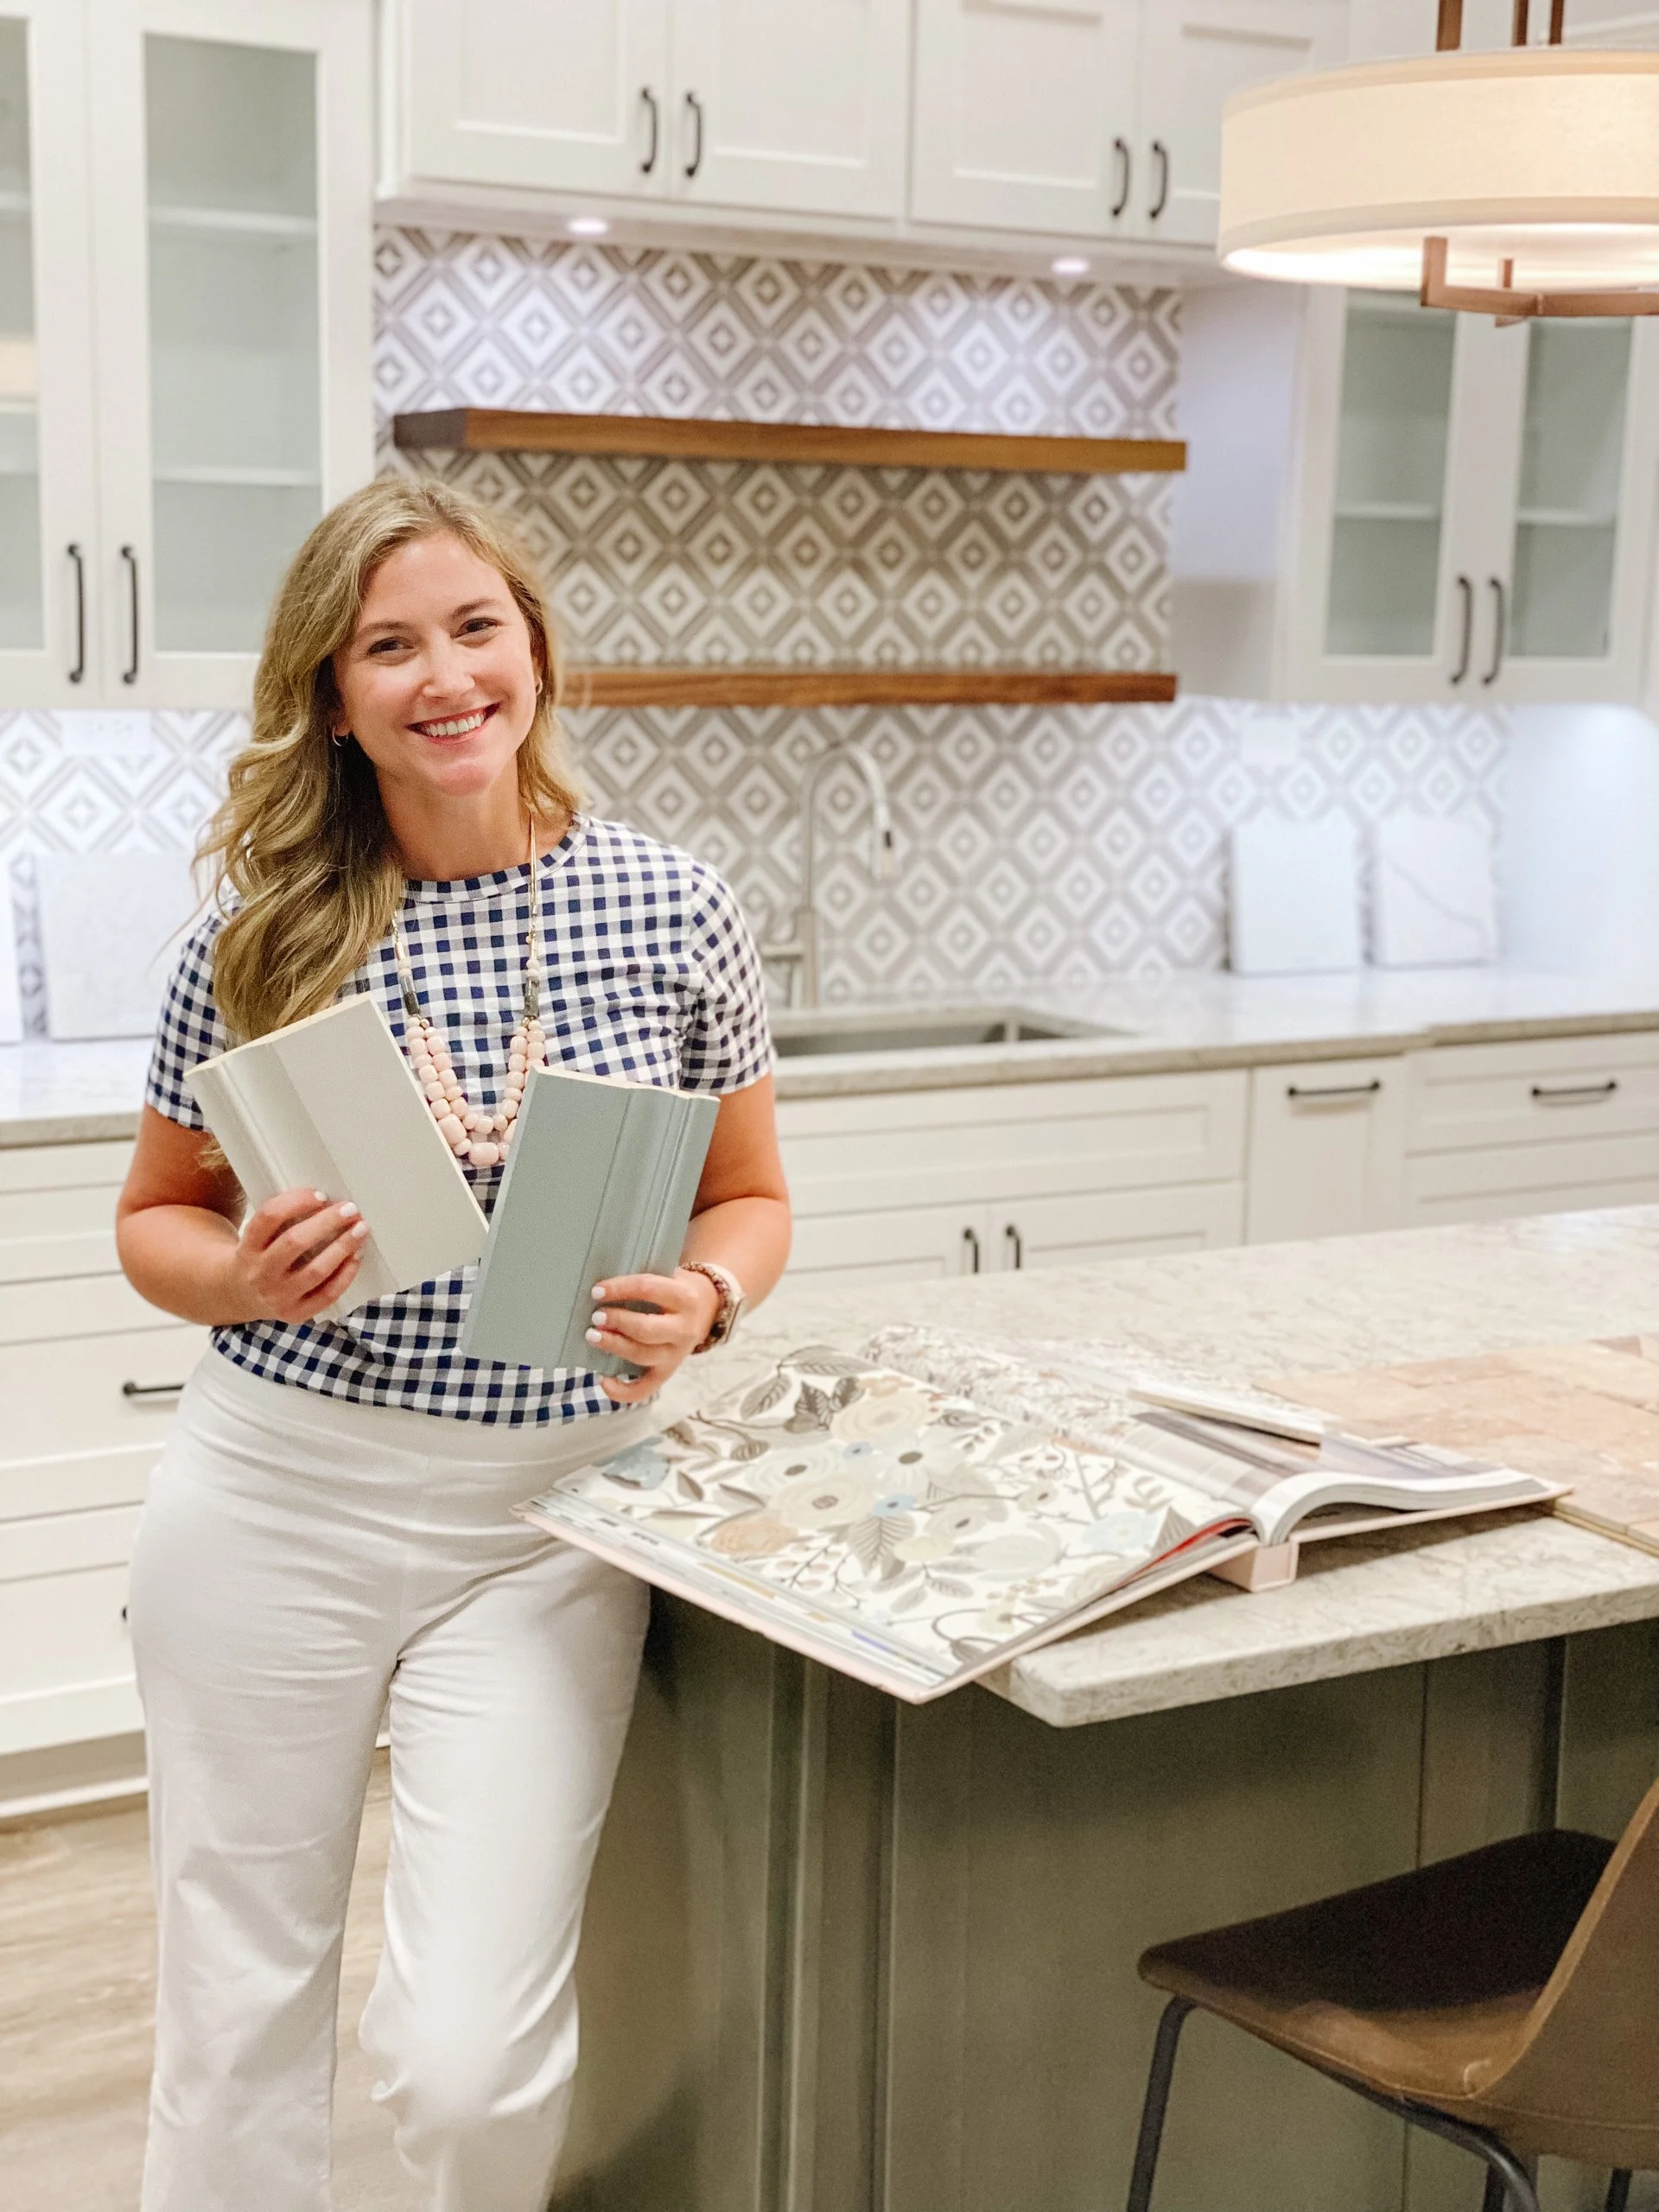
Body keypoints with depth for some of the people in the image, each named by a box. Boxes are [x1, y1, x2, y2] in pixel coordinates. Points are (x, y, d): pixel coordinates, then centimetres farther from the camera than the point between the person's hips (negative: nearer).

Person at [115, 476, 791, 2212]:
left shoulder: (670, 912, -2)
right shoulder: (259, 933, -3)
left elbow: (751, 1198, 9)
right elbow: (153, 1218, 8)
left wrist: (699, 1300, -13)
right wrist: (240, 1276, -13)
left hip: (548, 1518, 0)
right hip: (272, 1502, 1)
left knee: (470, 2056, -3)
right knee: (239, 2015, 11)